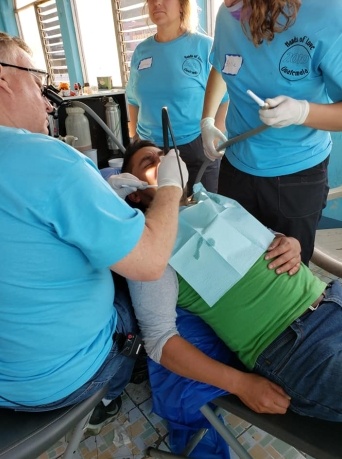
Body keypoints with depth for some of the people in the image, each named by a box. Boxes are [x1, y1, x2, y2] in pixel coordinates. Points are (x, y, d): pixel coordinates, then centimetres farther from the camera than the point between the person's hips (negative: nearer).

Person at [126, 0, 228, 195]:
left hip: (196, 146, -3)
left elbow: (224, 96, -4)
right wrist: (134, 136, 13)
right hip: (150, 148, 4)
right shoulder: (141, 51, 8)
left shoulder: (205, 46, -4)